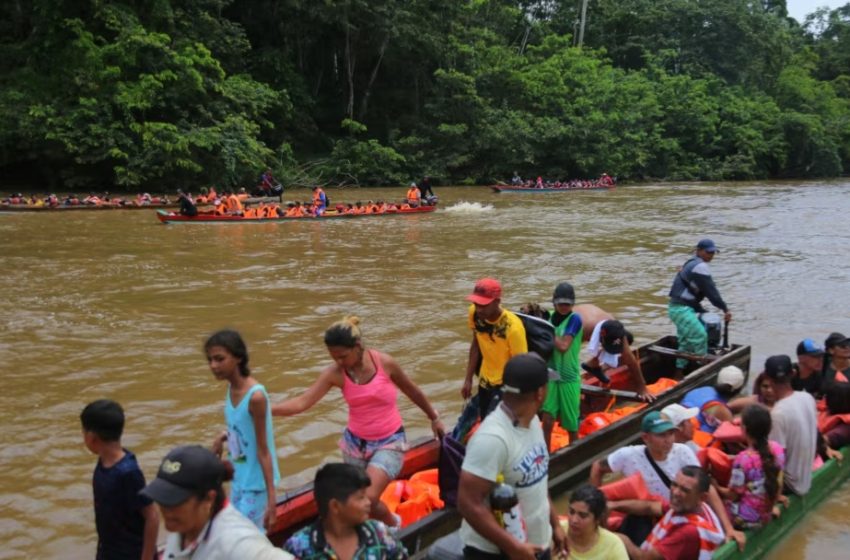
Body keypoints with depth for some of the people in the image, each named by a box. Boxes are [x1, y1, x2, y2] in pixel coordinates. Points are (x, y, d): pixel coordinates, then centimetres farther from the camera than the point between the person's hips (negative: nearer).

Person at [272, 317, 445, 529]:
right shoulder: (335, 373, -12)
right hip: (355, 443, 3)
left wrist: (434, 418, 13)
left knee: (368, 499, -18)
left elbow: (412, 391, 0)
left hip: (389, 443, -3)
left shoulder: (385, 363, -16)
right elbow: (302, 402, -20)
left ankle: (393, 526, 14)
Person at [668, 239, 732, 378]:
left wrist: (701, 311, 18)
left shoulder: (692, 264, 18)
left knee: (686, 341, 15)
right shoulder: (700, 267, -15)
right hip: (681, 308, -11)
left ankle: (679, 374, 20)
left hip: (682, 307, 11)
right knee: (700, 335, -14)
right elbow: (711, 291, -16)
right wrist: (725, 309, -10)